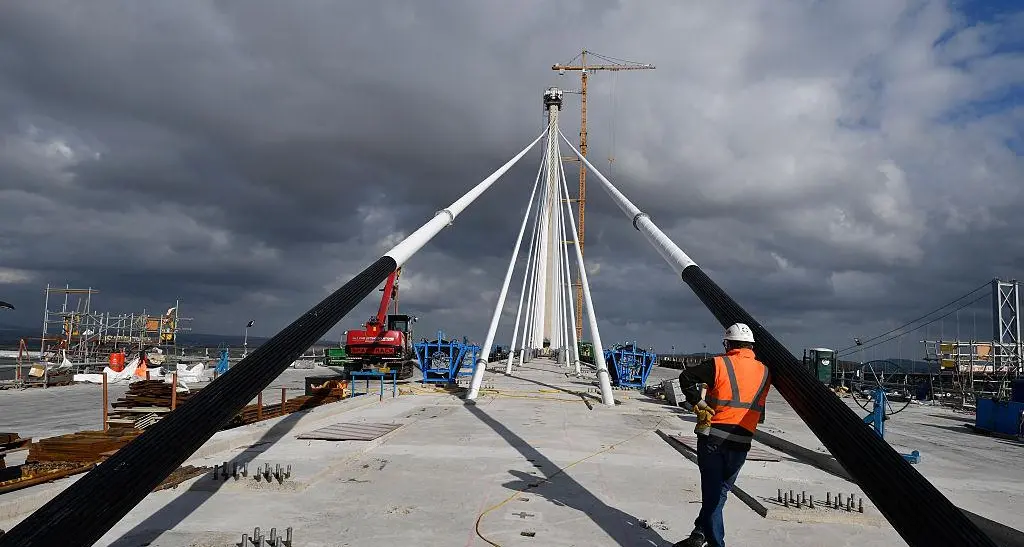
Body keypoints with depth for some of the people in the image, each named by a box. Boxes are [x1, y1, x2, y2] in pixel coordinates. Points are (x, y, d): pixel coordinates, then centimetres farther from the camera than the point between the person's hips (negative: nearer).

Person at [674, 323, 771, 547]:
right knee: (720, 491, 15)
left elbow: (686, 376, -12)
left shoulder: (719, 364, -8)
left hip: (712, 438, -3)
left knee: (712, 491, 5)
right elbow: (759, 411, 11)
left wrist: (698, 404, -8)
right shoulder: (764, 372, 4)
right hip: (741, 443, 3)